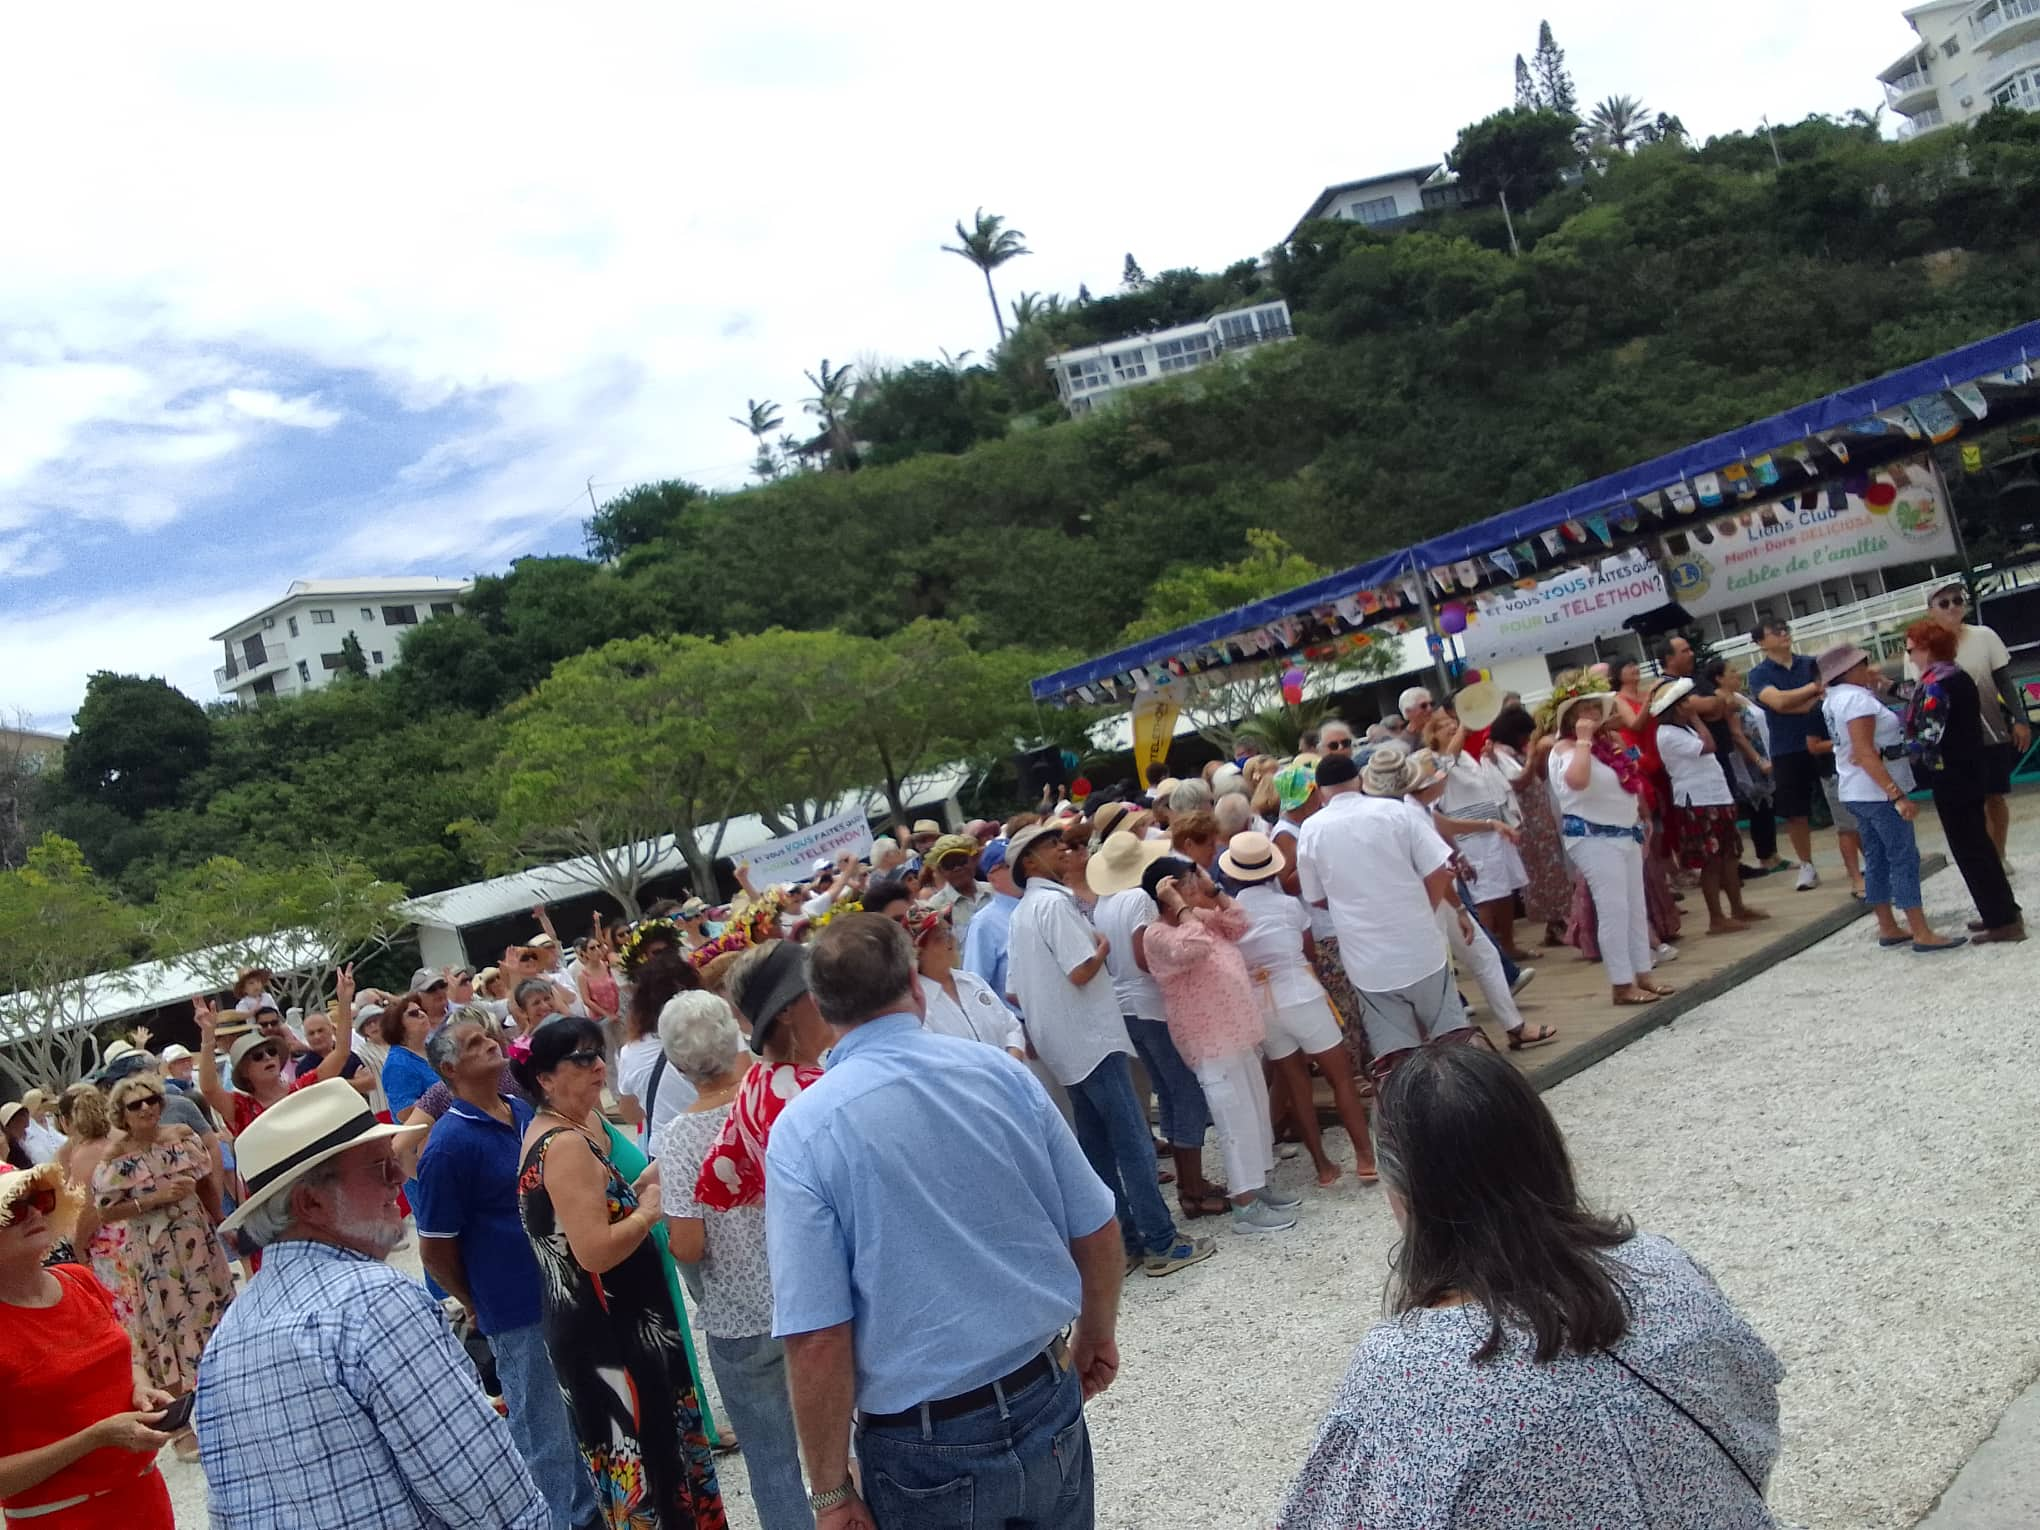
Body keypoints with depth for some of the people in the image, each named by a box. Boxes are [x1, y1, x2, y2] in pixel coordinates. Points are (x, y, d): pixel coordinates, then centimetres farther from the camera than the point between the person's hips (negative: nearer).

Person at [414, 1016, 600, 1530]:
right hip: (520, 1315, -7)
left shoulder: (526, 1112, 4)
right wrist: (481, 1306, 1)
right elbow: (435, 1251, -11)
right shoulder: (448, 1145, -17)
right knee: (545, 1442, 7)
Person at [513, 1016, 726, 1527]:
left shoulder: (548, 1132, 7)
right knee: (648, 1459, 2)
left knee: (635, 1454, 21)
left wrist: (643, 1184, 1)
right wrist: (650, 1210, -16)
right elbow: (595, 1251, -29)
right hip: (606, 1332, -10)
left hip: (602, 1324, 10)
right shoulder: (566, 1145, -24)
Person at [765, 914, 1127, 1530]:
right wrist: (1098, 1335, 19)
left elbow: (817, 1341, -18)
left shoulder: (803, 1131, -16)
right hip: (1048, 1405, 3)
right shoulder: (1000, 1069, -6)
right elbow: (1096, 1231, 2)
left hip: (926, 1449, -3)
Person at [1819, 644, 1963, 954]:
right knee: (1904, 859, -7)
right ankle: (1922, 934, -6)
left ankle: (1887, 929, 19)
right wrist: (1897, 795, -26)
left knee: (1877, 859, 13)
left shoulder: (1834, 699, 11)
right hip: (1879, 792, -10)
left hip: (1858, 793, 10)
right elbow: (1865, 754, -24)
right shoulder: (1856, 699, -18)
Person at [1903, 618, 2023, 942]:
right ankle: (2003, 911, 28)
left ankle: (2002, 921, 2)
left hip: (1952, 777, -10)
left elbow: (1927, 740, -25)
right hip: (1969, 770, 10)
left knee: (1968, 848, -2)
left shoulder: (1935, 684, -20)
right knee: (1977, 843, 19)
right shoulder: (1957, 674, 10)